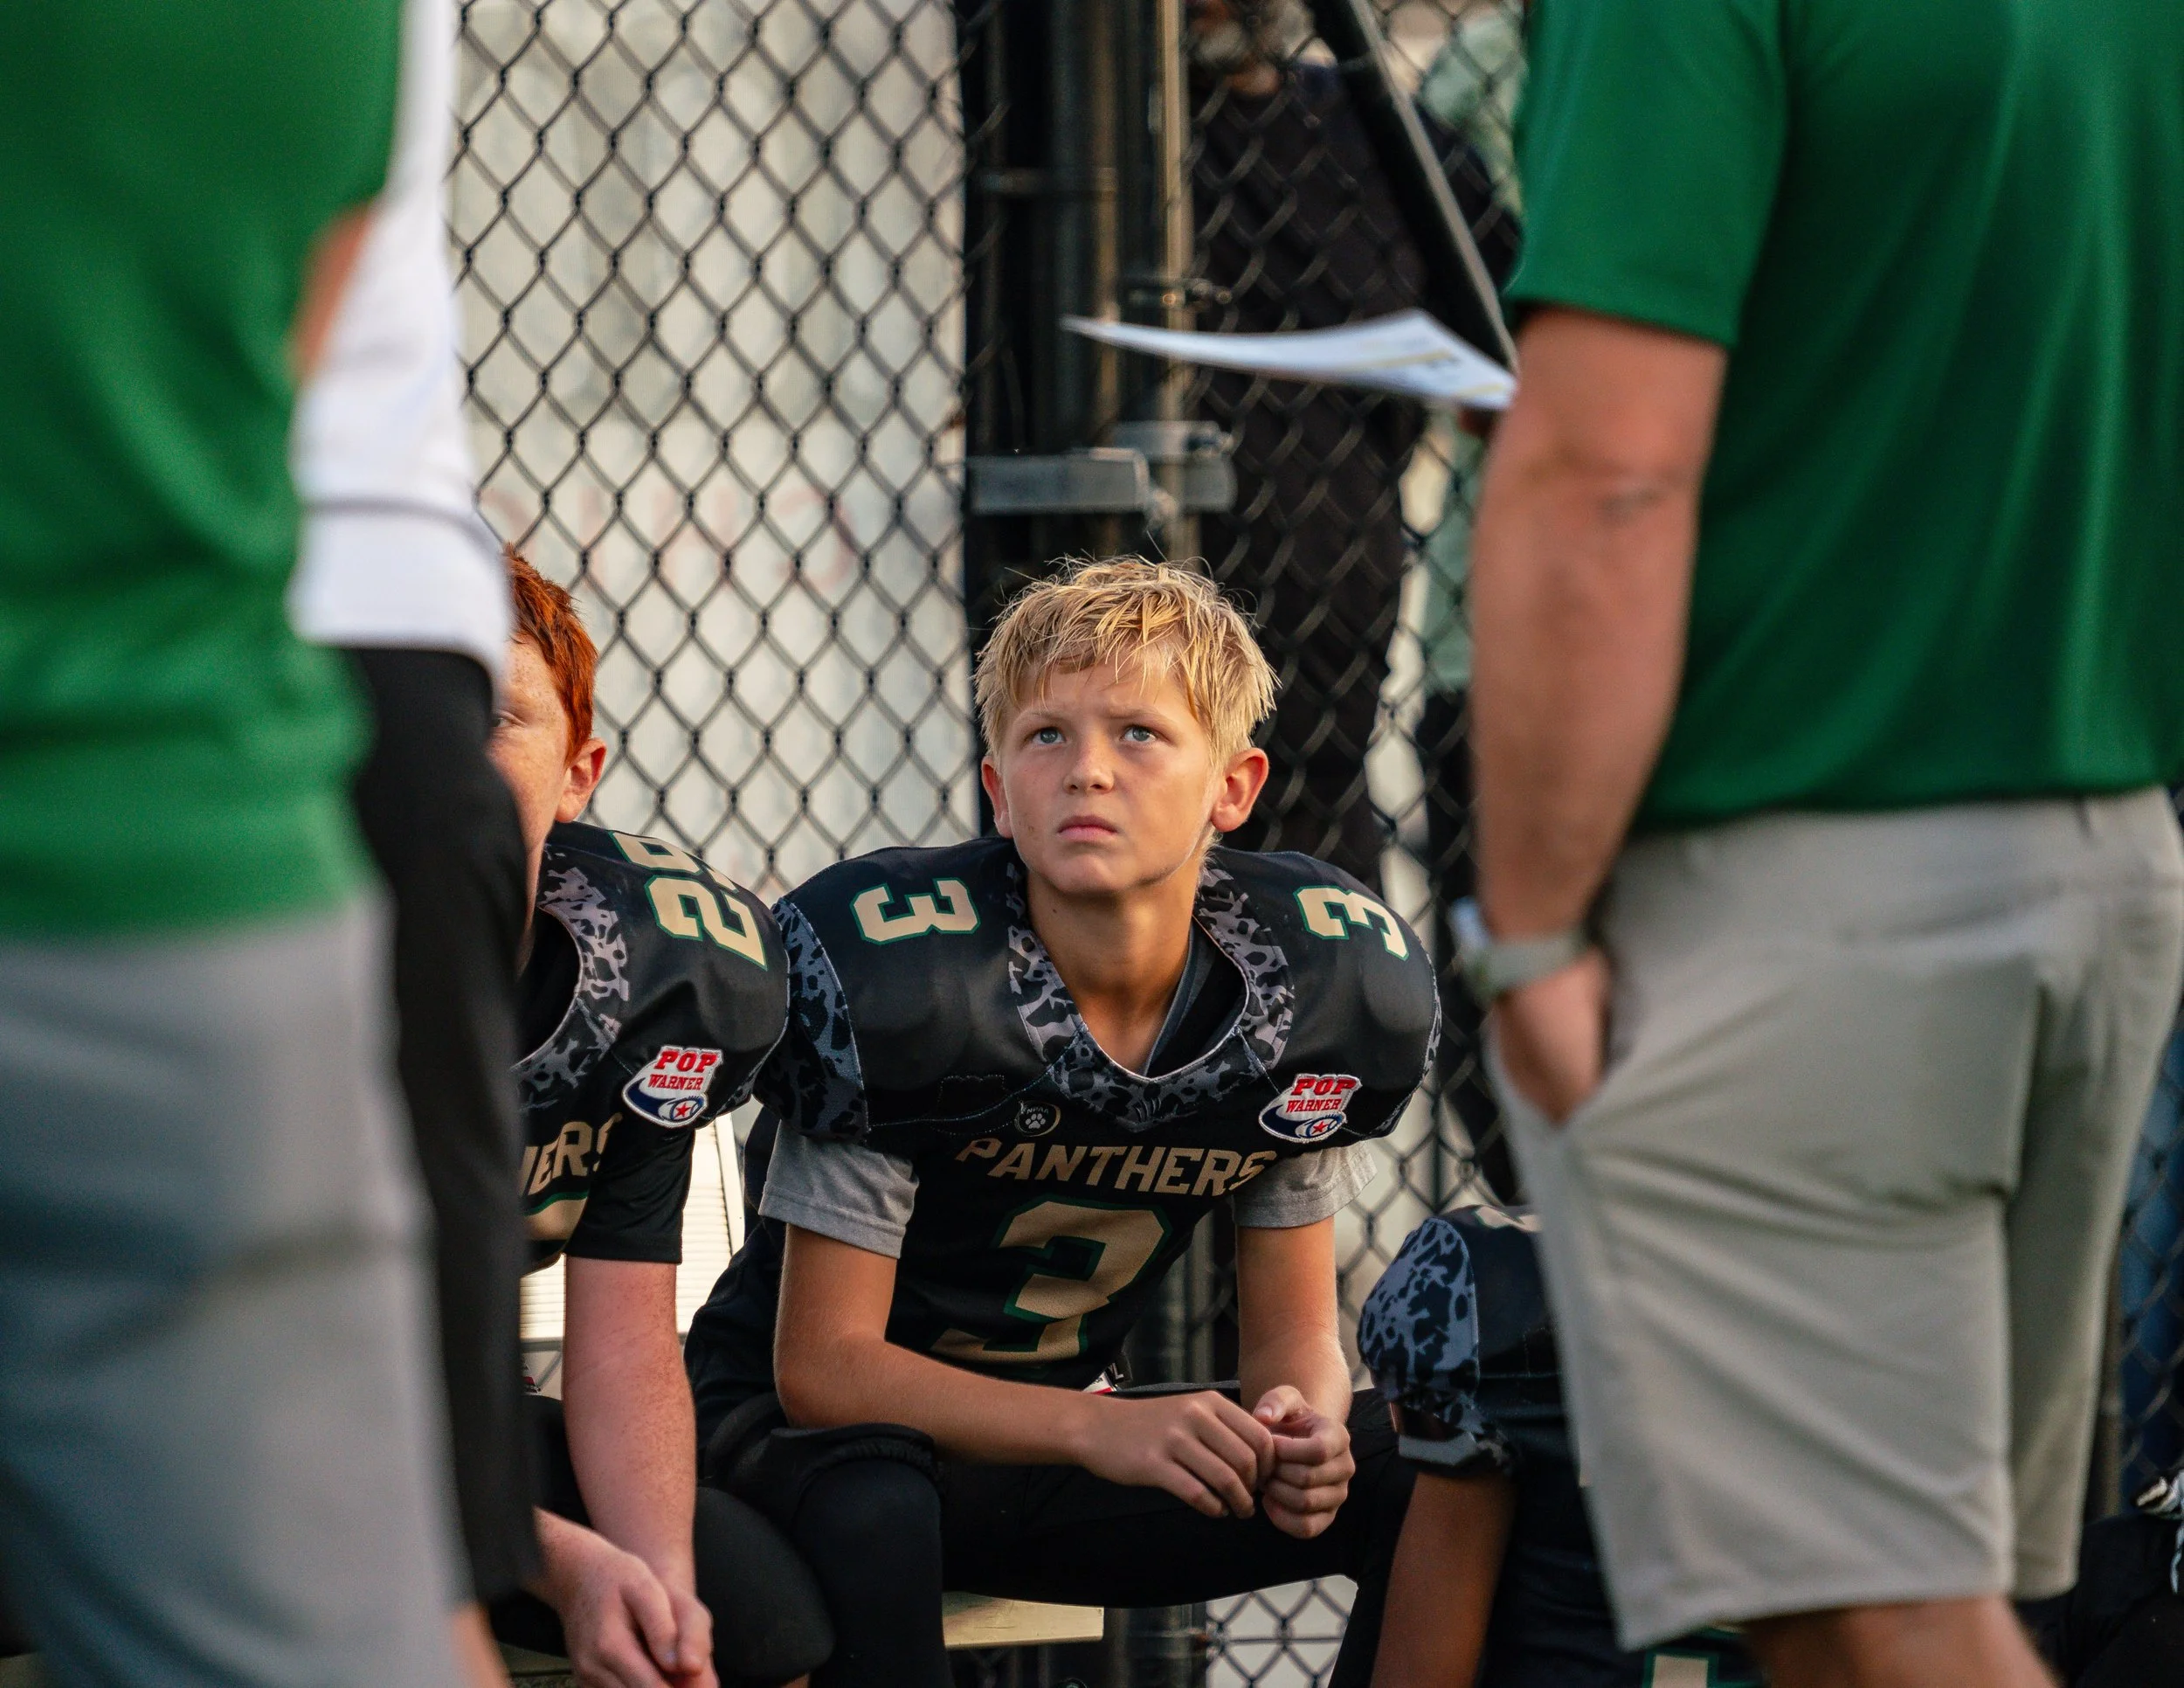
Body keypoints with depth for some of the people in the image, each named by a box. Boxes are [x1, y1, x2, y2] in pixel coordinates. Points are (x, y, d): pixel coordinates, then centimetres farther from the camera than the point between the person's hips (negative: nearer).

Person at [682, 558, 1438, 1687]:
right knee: (867, 1512, -40)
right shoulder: (896, 971, -24)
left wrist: (1302, 1426, -24)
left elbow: (1292, 1332, 2)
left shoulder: (1319, 984, -9)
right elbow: (822, 1363, -22)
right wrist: (1105, 1430, -34)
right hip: (800, 1425, -5)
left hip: (1044, 1441, 5)